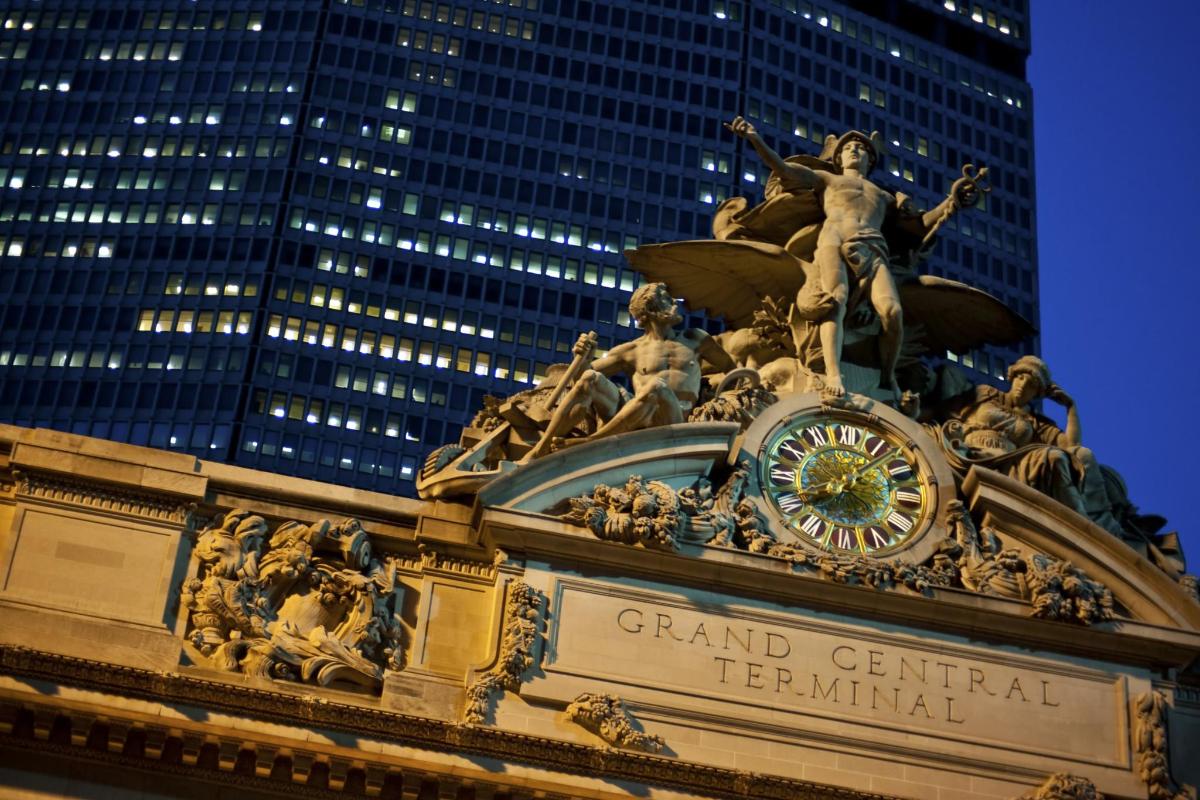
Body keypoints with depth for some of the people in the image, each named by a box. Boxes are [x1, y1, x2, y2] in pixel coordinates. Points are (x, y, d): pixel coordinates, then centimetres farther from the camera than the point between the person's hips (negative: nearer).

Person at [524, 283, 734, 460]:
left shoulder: (694, 340, 25)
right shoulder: (630, 351, 21)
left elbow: (731, 369, 32)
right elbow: (581, 374, 19)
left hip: (672, 420, -1)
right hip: (633, 422, 1)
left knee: (656, 387, -36)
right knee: (590, 379, -23)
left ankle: (590, 442, -37)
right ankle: (539, 450, -29)